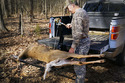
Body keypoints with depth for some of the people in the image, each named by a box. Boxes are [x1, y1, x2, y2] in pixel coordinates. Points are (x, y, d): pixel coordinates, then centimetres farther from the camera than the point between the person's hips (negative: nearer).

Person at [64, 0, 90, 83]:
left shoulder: (77, 14, -20)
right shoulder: (83, 12, 13)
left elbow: (78, 33, -26)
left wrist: (73, 47, -23)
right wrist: (71, 25, 26)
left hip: (81, 42, -11)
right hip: (85, 40, 11)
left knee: (78, 66, -1)